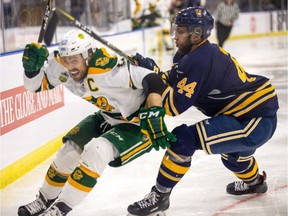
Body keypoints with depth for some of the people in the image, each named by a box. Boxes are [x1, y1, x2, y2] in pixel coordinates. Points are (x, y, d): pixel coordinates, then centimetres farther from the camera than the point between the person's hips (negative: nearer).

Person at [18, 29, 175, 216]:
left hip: (137, 123, -8)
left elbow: (154, 81, -40)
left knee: (96, 150, -25)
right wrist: (32, 66, -25)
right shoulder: (63, 66, -14)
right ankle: (45, 200, 28)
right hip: (109, 117, 8)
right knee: (71, 148, 3)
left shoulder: (108, 70, -36)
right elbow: (35, 85, -4)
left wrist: (154, 116, -48)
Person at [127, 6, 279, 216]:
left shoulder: (200, 60, -19)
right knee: (229, 146, 41)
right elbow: (174, 82, 12)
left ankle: (160, 195, -7)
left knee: (184, 137, -18)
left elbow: (175, 105, -22)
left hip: (256, 122, -11)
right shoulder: (204, 53, 10)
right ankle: (254, 181, 66)